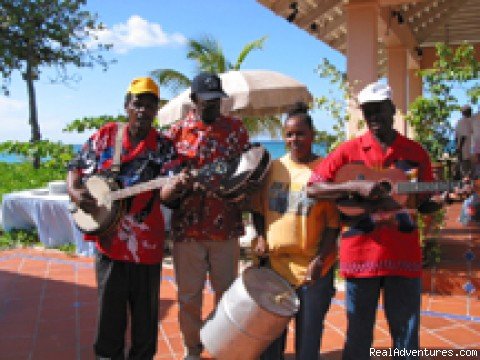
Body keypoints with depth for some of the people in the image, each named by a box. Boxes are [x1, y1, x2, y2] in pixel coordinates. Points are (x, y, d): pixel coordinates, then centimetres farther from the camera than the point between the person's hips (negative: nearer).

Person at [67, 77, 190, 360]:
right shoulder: (104, 136, 3)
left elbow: (165, 193, -16)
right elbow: (76, 168, 10)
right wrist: (75, 192, -12)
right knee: (109, 312, 12)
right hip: (108, 239, 1)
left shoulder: (163, 147, -5)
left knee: (146, 313, 11)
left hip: (146, 245, -1)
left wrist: (175, 186, -40)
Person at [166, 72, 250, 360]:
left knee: (227, 291, 13)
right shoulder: (177, 132, 4)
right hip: (187, 227, 0)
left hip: (226, 227, 1)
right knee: (189, 295, 10)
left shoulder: (236, 128, 5)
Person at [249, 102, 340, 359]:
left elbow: (334, 223, -6)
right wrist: (261, 237, -1)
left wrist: (320, 260, -14)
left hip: (313, 268, -3)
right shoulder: (272, 168, 4)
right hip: (274, 264, 3)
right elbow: (258, 208, 14)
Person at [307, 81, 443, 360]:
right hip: (361, 254, -1)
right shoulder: (349, 151, 0)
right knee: (359, 337, 11)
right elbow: (312, 188, -7)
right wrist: (357, 186, -18)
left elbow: (424, 203, 12)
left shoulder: (416, 152, 6)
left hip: (404, 255, 2)